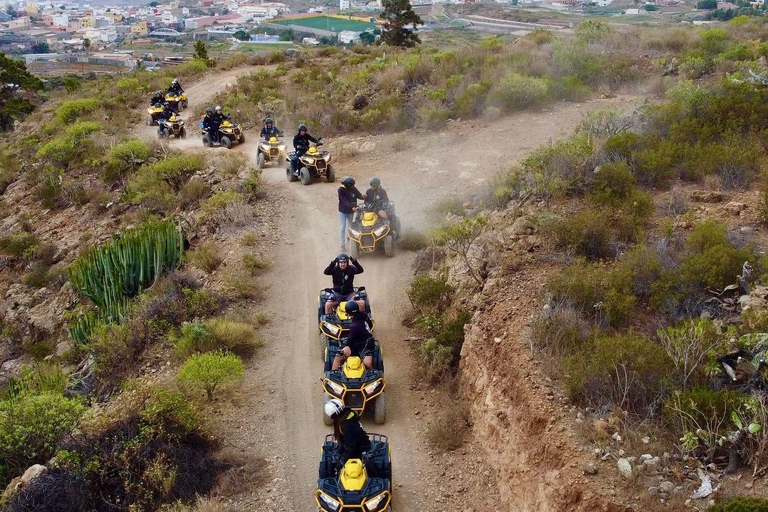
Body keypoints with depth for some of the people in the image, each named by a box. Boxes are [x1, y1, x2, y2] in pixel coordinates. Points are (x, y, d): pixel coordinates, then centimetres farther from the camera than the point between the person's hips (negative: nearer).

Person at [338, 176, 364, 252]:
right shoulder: (341, 190, -23)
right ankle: (342, 245, 5)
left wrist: (362, 196, -29)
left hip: (351, 211, 5)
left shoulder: (353, 189, -7)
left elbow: (359, 195, -4)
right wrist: (352, 207, -43)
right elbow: (344, 201, -30)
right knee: (343, 228, -1)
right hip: (343, 212, -5)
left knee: (350, 226, 21)